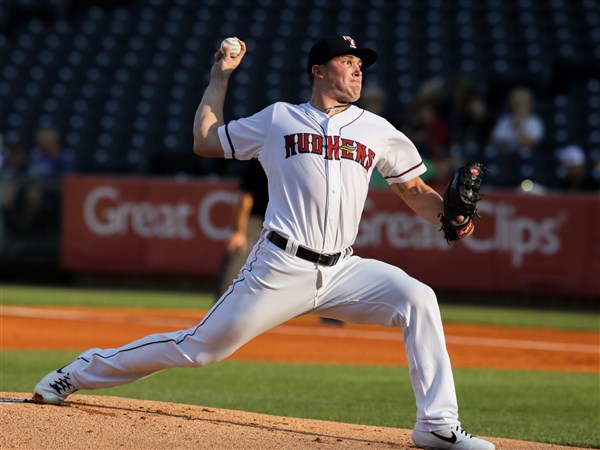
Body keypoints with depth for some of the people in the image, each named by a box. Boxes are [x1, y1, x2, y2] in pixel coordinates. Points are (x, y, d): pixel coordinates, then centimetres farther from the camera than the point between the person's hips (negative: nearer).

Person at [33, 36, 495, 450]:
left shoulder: (378, 131, 13)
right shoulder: (278, 119, 9)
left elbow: (416, 191, 14)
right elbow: (205, 141, 16)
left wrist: (448, 215, -6)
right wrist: (220, 78, 20)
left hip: (342, 271, 2)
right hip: (280, 270, -2)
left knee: (417, 298, -21)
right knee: (200, 347, -1)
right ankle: (84, 371, 18)